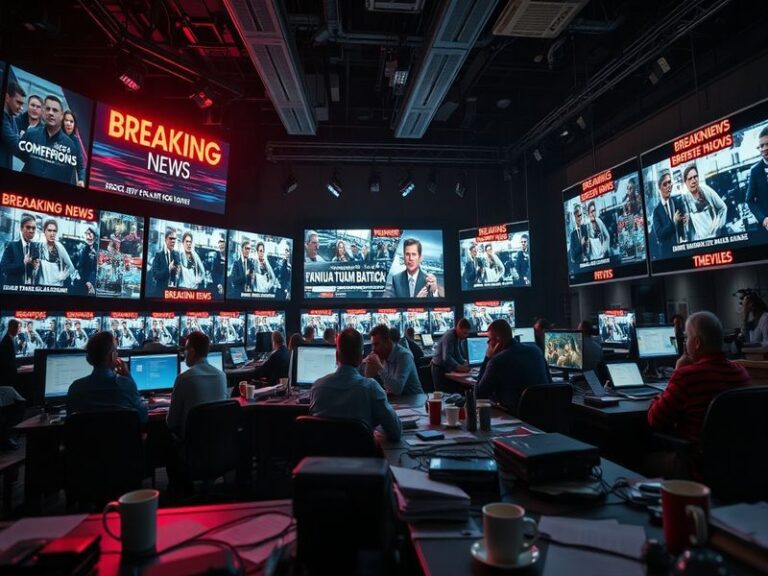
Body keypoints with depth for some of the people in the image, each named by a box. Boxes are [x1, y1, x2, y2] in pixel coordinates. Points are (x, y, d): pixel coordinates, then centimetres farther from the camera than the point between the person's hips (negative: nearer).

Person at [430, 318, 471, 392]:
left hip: (446, 368, 9)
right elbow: (446, 358, -31)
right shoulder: (449, 337, -24)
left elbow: (457, 353, 10)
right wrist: (459, 367, -31)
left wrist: (463, 363, -6)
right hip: (439, 369, -9)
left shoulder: (458, 336, 3)